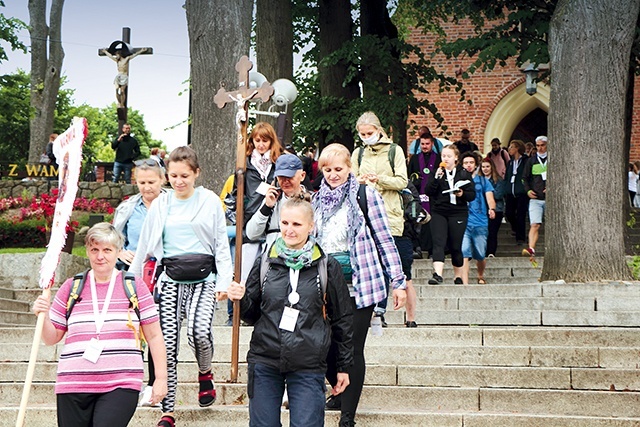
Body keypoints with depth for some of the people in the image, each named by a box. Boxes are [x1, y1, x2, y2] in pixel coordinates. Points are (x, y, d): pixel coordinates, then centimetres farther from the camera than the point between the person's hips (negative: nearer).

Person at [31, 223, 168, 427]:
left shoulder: (134, 286, 6)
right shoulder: (71, 287, 10)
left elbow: (154, 336, 9)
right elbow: (51, 338, 14)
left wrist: (161, 378, 5)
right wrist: (43, 316, -6)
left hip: (121, 385, -3)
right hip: (73, 385, 3)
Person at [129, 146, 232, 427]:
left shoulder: (210, 201, 5)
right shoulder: (161, 205, 11)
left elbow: (221, 244, 5)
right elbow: (145, 246, 17)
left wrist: (223, 282, -4)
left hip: (203, 279, -2)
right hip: (171, 280, 2)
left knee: (199, 332, -26)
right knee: (167, 344, -4)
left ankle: (205, 372, 8)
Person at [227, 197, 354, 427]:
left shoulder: (328, 267, 0)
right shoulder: (265, 263, 6)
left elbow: (343, 319, 7)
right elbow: (252, 315, 13)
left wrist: (344, 366, 9)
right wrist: (241, 299, -9)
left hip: (308, 367, -2)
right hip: (264, 363, 2)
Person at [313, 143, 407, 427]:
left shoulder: (365, 194, -3)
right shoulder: (318, 199, 12)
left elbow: (385, 239, -3)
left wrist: (398, 281, -5)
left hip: (359, 283, -4)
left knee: (353, 350, -3)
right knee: (326, 347, 4)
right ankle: (340, 394, 32)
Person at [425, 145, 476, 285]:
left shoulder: (464, 174, 7)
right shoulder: (437, 172, 9)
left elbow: (472, 195, 4)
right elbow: (429, 192, -2)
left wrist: (462, 194, -15)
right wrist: (436, 178, -15)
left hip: (458, 214, 0)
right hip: (438, 213, 0)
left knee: (455, 246, 2)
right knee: (438, 243, -15)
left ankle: (458, 277, 16)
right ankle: (437, 274, -25)